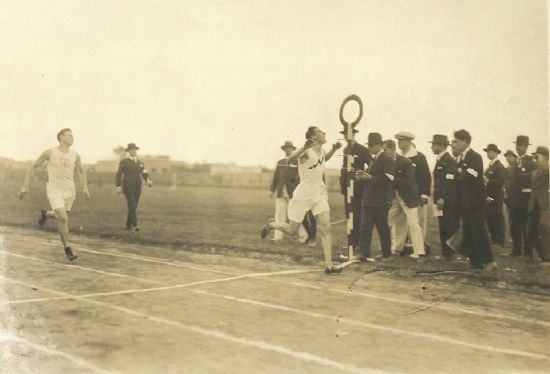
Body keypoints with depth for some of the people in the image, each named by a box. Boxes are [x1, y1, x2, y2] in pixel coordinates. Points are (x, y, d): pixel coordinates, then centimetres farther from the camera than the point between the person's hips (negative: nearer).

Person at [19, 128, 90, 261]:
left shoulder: (75, 155, 1)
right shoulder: (49, 153, -8)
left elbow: (81, 172, 18)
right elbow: (33, 167, 1)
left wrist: (85, 187, 5)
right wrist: (25, 186, -2)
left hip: (69, 191, 5)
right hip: (55, 190, -5)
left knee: (62, 217, 15)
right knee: (63, 218, -16)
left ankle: (45, 214, 48)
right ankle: (67, 249, -4)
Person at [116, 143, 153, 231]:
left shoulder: (140, 162, 12)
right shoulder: (124, 162, -3)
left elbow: (145, 174, 5)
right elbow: (119, 174, -4)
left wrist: (149, 181, -16)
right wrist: (118, 187, -11)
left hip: (137, 187, 6)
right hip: (128, 187, -6)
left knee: (134, 206, 8)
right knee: (132, 205, -17)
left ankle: (128, 225, 18)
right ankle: (134, 225, -23)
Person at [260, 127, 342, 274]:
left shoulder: (322, 151, 3)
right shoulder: (306, 152, -19)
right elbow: (290, 159, -38)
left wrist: (333, 150, 10)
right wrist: (303, 147, -55)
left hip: (319, 194, 5)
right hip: (303, 195, -5)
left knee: (325, 229, -8)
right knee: (292, 230, 7)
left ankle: (328, 265, -8)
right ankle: (270, 225, 38)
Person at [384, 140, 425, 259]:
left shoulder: (406, 162, -18)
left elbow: (408, 182, -24)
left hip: (408, 197, -6)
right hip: (394, 197, 7)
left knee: (413, 223, -5)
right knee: (391, 222, 11)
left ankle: (419, 251, 1)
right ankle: (396, 248, 24)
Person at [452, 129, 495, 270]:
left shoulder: (475, 157, -12)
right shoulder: (461, 158, 13)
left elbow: (471, 176, -22)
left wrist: (459, 172, -7)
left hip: (474, 201, -9)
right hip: (464, 201, 9)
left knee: (479, 231, -5)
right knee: (468, 233, 10)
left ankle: (489, 261, 5)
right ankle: (475, 261, 17)